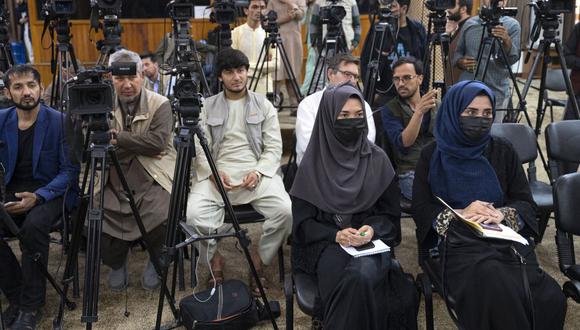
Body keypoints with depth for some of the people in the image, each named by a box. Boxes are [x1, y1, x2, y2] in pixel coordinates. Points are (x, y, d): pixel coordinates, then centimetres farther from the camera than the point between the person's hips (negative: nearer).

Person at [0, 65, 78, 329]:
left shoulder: (60, 122, -7)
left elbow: (70, 170, -8)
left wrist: (38, 196, -21)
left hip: (52, 191, -4)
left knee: (34, 225, -34)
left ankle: (32, 306, -15)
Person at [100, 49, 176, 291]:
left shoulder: (160, 104, 0)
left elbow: (158, 141, -13)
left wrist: (118, 139, -12)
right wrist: (141, 146, -11)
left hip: (152, 180, -2)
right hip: (114, 181, 3)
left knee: (161, 216, -28)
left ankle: (156, 262, 6)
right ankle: (116, 263, 12)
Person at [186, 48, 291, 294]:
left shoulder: (264, 105, 13)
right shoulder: (207, 107, 14)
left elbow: (274, 147, 7)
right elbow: (199, 148, 7)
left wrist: (258, 172, -11)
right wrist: (213, 172, -12)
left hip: (257, 173, 0)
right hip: (217, 174, 0)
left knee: (286, 211, -26)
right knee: (193, 213, -27)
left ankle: (260, 259, 1)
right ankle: (214, 259, 2)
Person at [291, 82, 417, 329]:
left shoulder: (378, 160, 5)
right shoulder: (313, 164, 1)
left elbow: (391, 214, 7)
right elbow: (302, 221, 1)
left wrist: (372, 229, -15)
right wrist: (336, 235, -16)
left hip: (372, 241, 1)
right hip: (327, 243, -1)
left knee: (363, 274, -32)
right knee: (350, 279, -33)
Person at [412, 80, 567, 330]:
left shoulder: (503, 152, 15)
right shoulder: (433, 155, 8)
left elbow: (527, 203, 12)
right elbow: (421, 209, 4)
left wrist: (502, 213, -10)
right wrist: (459, 214, -13)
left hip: (507, 237, 3)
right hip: (459, 243, -2)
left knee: (550, 299, -27)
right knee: (494, 287, -37)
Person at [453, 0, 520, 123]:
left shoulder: (512, 25, 0)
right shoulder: (469, 23, 8)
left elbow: (513, 59, -10)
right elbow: (458, 52, 15)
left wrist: (507, 41, -28)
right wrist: (461, 62, -7)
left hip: (496, 94, -2)